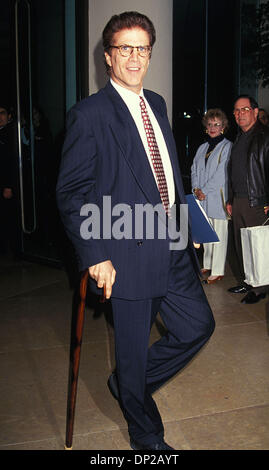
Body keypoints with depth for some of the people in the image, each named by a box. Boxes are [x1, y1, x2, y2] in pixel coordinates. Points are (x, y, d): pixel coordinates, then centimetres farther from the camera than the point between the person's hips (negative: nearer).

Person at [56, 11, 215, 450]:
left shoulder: (156, 104, 13)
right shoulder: (89, 114, -10)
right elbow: (72, 192, -12)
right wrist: (96, 255, -18)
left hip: (173, 247, 7)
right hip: (129, 254, -7)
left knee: (199, 325, 14)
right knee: (134, 352, 9)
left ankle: (128, 384, 36)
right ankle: (146, 437, 35)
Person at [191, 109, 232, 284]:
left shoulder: (227, 147, -4)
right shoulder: (202, 148, 17)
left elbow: (222, 174, -11)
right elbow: (195, 171, 15)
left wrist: (205, 191, -12)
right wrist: (196, 189, -2)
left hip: (218, 197, -6)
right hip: (203, 198, 6)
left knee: (219, 235, -3)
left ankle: (218, 271, 2)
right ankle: (208, 265, 24)